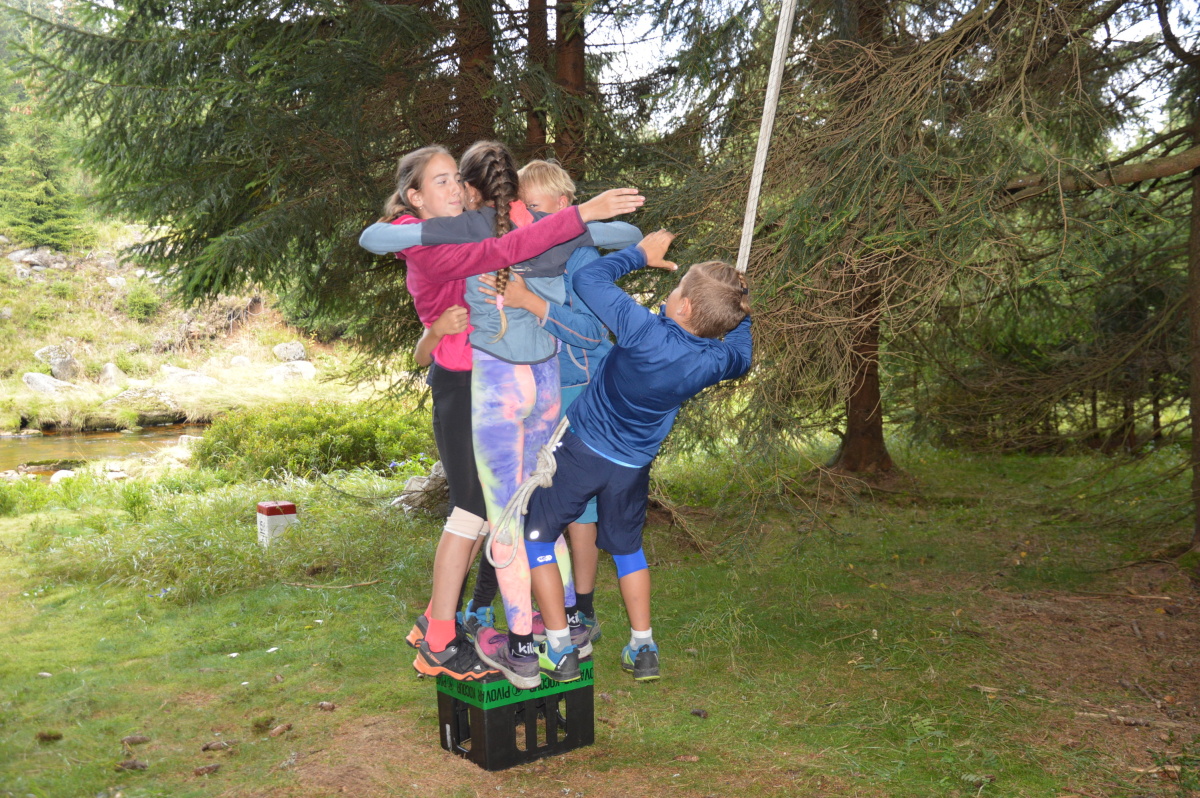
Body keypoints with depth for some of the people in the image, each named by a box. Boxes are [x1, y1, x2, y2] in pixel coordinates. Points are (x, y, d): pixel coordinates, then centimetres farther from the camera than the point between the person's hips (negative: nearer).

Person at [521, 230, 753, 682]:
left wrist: (641, 254, -6)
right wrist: (738, 310, 18)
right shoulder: (715, 361, -12)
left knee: (536, 538, 11)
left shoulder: (645, 333, -29)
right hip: (634, 466, 5)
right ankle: (643, 650, 27)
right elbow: (741, 357, 15)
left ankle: (559, 649, 10)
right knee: (627, 547, 26)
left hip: (580, 450, -5)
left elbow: (588, 277, -18)